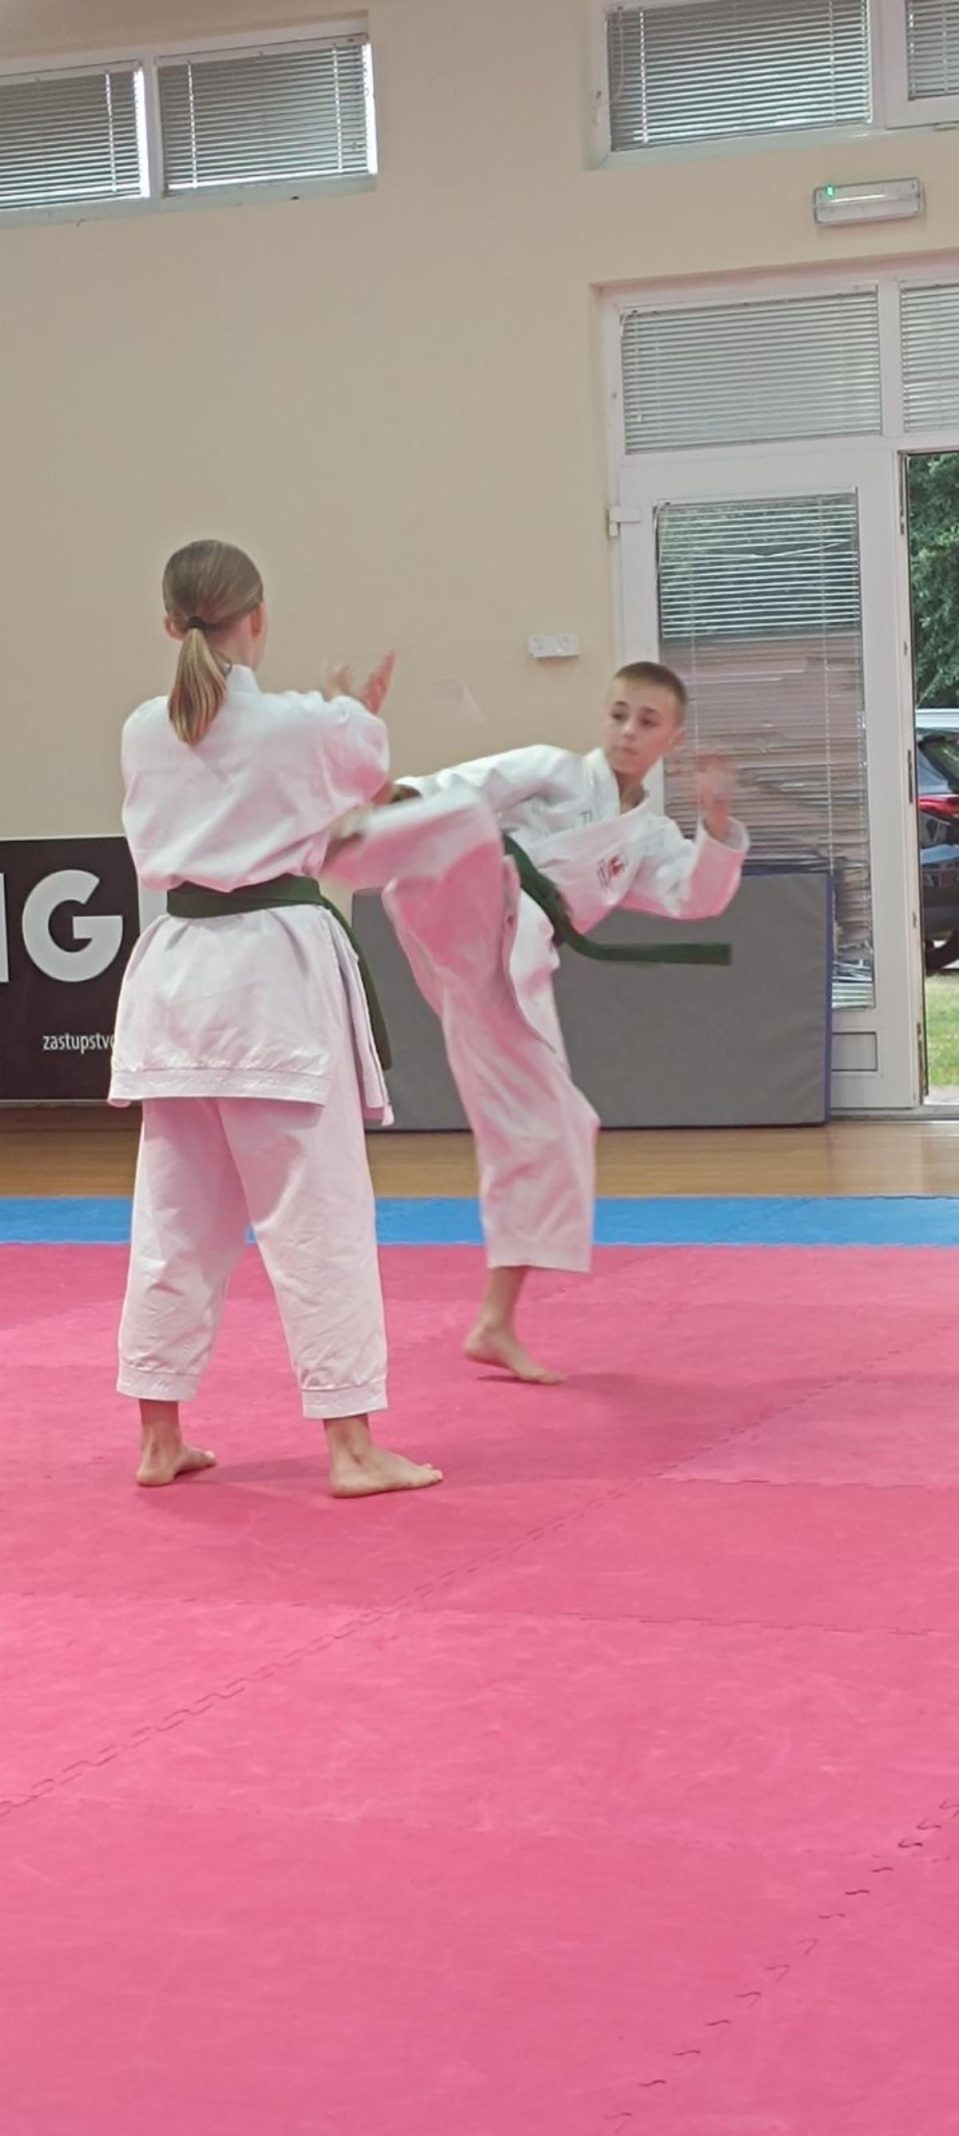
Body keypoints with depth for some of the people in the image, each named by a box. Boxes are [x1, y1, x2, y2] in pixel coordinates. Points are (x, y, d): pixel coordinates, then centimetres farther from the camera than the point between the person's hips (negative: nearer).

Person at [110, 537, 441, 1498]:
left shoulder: (143, 732, 3)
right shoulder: (304, 725, -8)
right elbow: (367, 772, 13)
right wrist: (366, 713, 38)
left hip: (177, 972, 5)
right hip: (277, 971, -5)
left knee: (175, 1220, 13)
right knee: (318, 1218, -1)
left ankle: (160, 1438, 19)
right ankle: (352, 1445, 0)